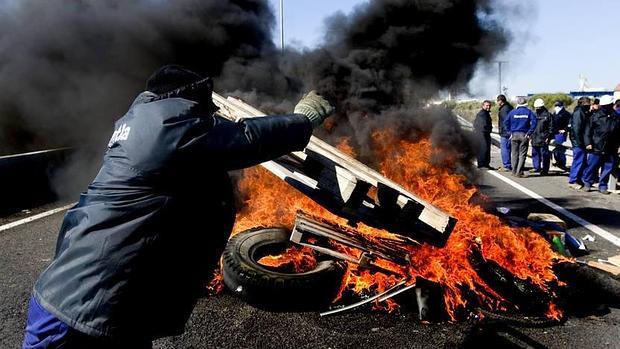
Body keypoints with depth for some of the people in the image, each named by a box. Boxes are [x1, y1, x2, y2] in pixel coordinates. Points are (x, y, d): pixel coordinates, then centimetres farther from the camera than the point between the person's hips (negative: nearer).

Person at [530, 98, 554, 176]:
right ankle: (537, 167, 24)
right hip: (535, 138, 6)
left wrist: (548, 137, -10)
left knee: (544, 154, -1)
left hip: (543, 139, -6)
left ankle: (545, 170, 5)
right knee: (535, 153, 12)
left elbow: (551, 127, -4)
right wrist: (530, 135, 12)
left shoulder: (547, 115, -3)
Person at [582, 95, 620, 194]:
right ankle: (587, 183, 16)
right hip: (596, 148, -3)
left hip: (610, 150, 4)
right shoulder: (595, 117, -2)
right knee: (592, 167, 0)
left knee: (608, 168, 8)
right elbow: (588, 131, -1)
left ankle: (603, 186, 19)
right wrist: (588, 143, -10)